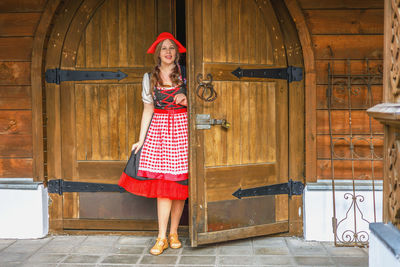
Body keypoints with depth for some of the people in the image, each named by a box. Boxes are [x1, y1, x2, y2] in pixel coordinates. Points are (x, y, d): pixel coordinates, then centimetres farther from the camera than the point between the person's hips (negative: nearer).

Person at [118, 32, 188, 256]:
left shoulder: (186, 74, 4)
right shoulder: (150, 77, 8)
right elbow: (148, 110, 10)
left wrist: (187, 100, -13)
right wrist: (141, 140, 6)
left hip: (182, 129, 0)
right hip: (158, 130, 0)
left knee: (179, 183, 2)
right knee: (162, 183, -5)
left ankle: (174, 233, 16)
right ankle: (162, 238, 1)